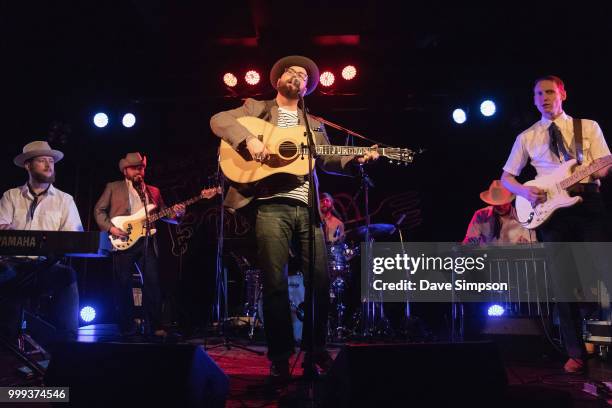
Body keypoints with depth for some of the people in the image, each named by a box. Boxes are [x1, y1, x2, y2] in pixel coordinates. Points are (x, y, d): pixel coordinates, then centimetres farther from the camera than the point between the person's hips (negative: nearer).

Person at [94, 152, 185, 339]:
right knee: (123, 285, 0)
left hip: (146, 242, 3)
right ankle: (127, 328, 10)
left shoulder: (154, 191, 19)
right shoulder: (113, 187, 9)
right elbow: (99, 210, 7)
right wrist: (110, 228, -8)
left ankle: (155, 326, 1)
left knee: (153, 283, -4)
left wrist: (176, 213, -4)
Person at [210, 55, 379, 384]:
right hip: (271, 206, -4)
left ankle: (315, 351, 16)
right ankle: (280, 357, 5)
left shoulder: (315, 125, 26)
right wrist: (249, 139, -15)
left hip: (307, 208, 4)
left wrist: (357, 160, -2)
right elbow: (219, 120, 1)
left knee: (320, 280, 0)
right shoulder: (257, 109, 15)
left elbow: (327, 160, 16)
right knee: (275, 283, -5)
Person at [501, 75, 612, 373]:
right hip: (551, 209, 1)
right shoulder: (526, 138, 15)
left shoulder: (588, 127, 13)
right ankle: (575, 353, 5)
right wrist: (525, 192, -5)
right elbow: (506, 177, 15)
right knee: (563, 279, -1)